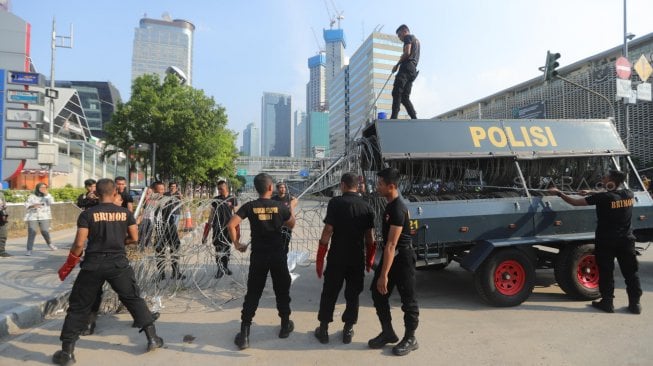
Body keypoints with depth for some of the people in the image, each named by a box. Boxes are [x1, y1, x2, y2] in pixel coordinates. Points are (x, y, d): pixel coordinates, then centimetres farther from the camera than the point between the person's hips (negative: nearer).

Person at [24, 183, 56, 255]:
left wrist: (46, 194, -13)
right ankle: (29, 250, -4)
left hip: (44, 217, 0)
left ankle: (49, 243, 19)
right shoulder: (32, 196, 7)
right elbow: (26, 205, 2)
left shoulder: (47, 196, 10)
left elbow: (51, 202, -8)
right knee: (31, 233, -9)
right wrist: (33, 206, -18)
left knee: (45, 232, -9)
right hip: (32, 217, 0)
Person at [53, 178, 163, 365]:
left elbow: (79, 244, -8)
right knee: (134, 299, 14)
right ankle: (152, 338, 15)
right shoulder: (125, 213, 1)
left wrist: (68, 265, 6)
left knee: (78, 306, 14)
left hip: (93, 265, -1)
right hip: (119, 263, 1)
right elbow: (134, 238, 6)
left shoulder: (87, 214, -5)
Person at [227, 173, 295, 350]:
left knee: (252, 294, 7)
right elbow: (292, 224, 10)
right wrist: (291, 209, 26)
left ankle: (244, 334, 7)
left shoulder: (249, 206, -6)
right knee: (282, 291, 16)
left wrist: (236, 244, -2)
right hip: (278, 255, 0)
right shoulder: (280, 206, -6)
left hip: (258, 255, 0)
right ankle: (285, 326, 30)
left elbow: (231, 225, -14)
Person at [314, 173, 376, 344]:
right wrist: (370, 260, 15)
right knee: (352, 295, 15)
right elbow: (370, 237, 3)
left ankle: (323, 329, 21)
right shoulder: (367, 207, 0)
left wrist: (319, 259, -8)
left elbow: (327, 232, -14)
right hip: (357, 259, 3)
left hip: (336, 258, -2)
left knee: (329, 294, 12)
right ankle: (348, 330, 22)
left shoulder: (335, 203, -10)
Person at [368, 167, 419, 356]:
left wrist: (384, 275, -28)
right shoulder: (390, 204, 5)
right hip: (390, 255, 9)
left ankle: (410, 339, 23)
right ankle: (388, 332, 27)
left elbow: (391, 245, -28)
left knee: (408, 299, 7)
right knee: (378, 294, 12)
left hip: (402, 257, -9)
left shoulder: (398, 209, -25)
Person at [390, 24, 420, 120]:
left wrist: (397, 64, -3)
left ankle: (394, 118, -31)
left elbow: (407, 52, -10)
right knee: (405, 97, 5)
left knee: (396, 93, -18)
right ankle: (414, 119, -6)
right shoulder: (416, 40, 33)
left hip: (406, 67, -9)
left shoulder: (408, 37, 6)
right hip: (413, 70, 9)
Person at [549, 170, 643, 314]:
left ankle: (607, 302, 13)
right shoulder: (629, 194, -1)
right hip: (626, 240, 5)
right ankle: (635, 303, 19)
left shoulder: (603, 197, -18)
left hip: (606, 241, -5)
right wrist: (590, 193, 22)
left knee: (606, 273, 6)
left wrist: (559, 193, -1)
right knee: (631, 272, 12)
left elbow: (574, 202, -14)